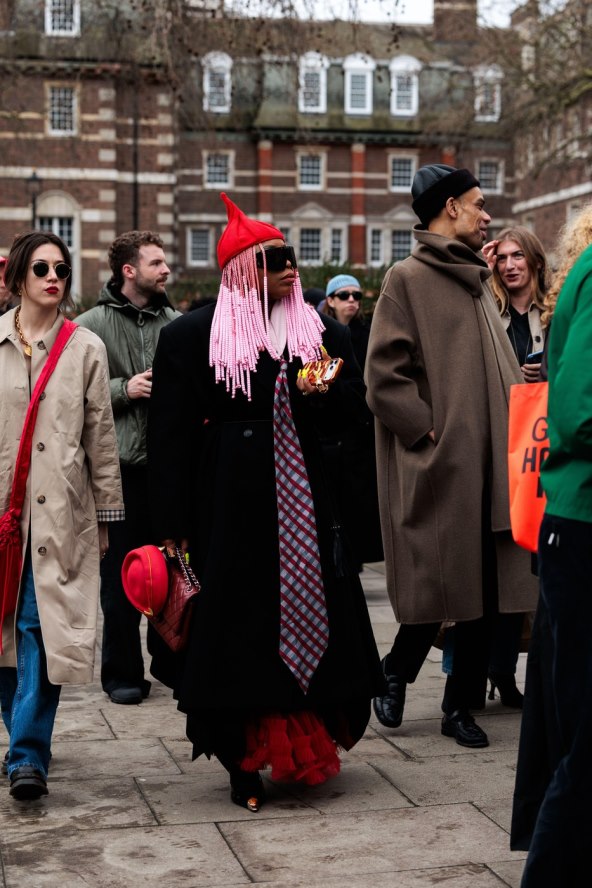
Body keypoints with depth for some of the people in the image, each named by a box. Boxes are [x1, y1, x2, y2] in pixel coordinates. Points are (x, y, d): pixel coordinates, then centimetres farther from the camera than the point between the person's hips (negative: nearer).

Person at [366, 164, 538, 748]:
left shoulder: (476, 282, 19)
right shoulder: (407, 278, -5)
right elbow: (383, 377, -11)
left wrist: (517, 429, 9)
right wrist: (430, 432, -15)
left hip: (488, 463, 7)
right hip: (437, 467, -7)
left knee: (485, 590, 7)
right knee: (435, 589, -1)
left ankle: (462, 704, 18)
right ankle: (394, 676, 23)